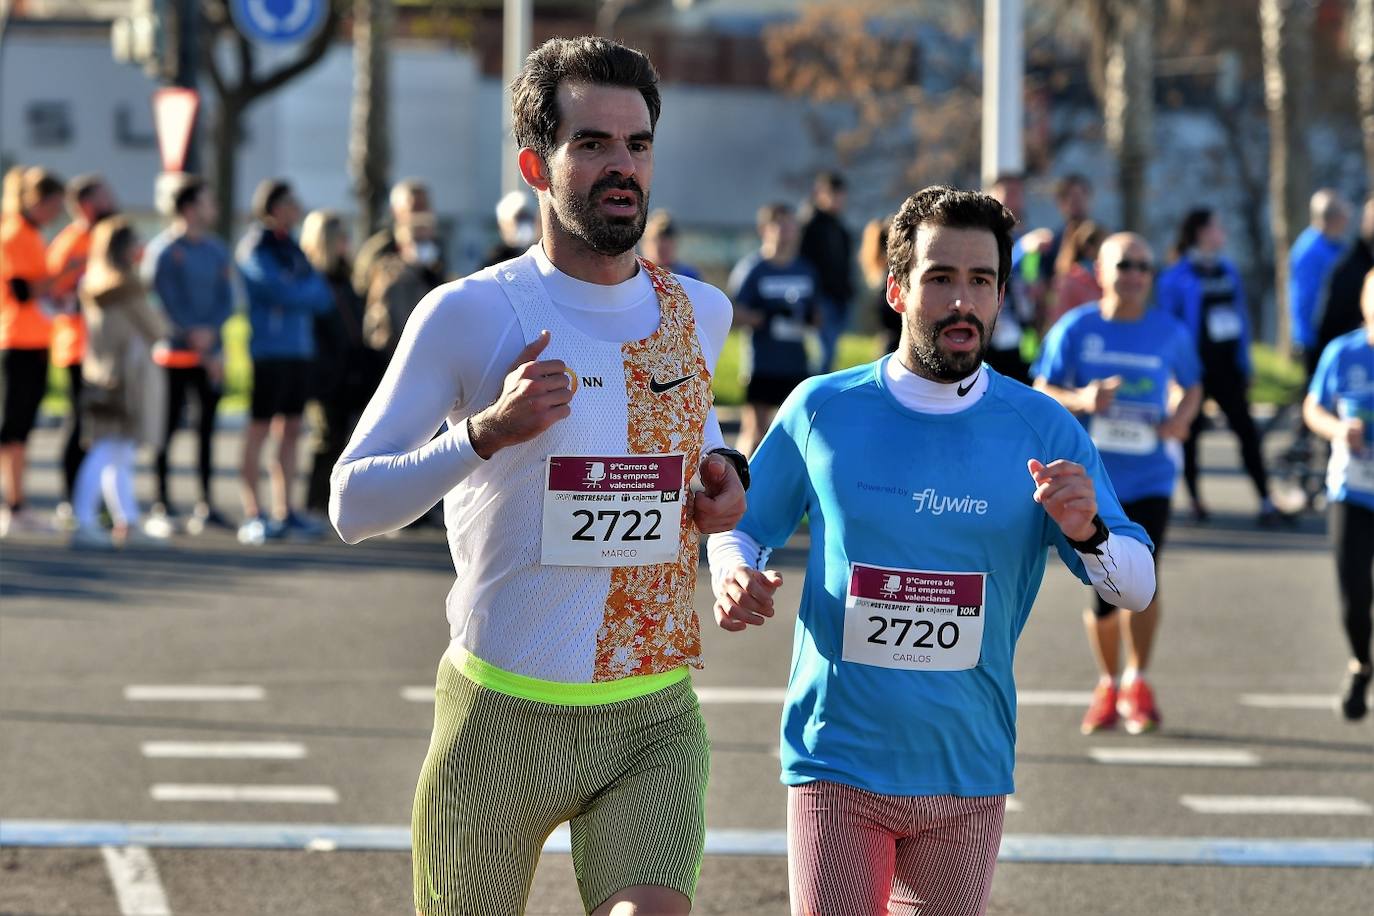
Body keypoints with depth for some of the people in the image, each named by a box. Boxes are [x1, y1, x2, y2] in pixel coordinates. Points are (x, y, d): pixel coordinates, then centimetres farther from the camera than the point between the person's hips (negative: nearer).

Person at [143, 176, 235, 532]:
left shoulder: (217, 251, 13)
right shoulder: (164, 249, -5)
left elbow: (226, 300, 8)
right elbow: (166, 302, -9)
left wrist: (209, 330, -9)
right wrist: (193, 337, -11)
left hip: (210, 352, 5)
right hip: (175, 352, -5)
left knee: (207, 425, 5)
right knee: (169, 426, -4)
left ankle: (205, 504, 8)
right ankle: (163, 504, 0)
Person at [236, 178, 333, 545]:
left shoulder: (292, 249, 17)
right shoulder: (256, 250, -6)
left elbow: (323, 297, 9)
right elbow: (281, 292, -17)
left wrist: (299, 292, -9)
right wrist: (310, 292, 1)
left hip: (299, 348, 8)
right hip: (269, 348, -8)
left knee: (290, 430, 8)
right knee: (259, 429, -5)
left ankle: (284, 512, 13)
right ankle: (252, 514, -4)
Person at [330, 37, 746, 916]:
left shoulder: (700, 313, 7)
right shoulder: (469, 314, -7)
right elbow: (353, 504, -8)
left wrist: (724, 474, 7)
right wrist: (486, 432, -23)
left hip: (656, 719, 2)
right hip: (502, 715, -2)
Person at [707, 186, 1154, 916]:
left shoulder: (1043, 431, -1)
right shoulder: (821, 410, -1)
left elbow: (1137, 587, -1)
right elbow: (740, 526, 12)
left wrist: (1087, 534, -22)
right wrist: (732, 574, -11)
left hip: (969, 771, 2)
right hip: (837, 760, -1)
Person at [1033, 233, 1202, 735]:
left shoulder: (1171, 332, 2)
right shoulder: (1074, 329, -3)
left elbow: (1191, 387, 17)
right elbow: (1040, 394, -1)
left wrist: (1181, 419, -5)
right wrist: (1080, 400, -21)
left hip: (1150, 477, 0)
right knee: (1103, 590, 3)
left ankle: (1137, 682, 8)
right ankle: (1108, 684, 26)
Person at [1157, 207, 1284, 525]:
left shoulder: (1228, 271, 9)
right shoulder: (1176, 278, -9)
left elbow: (1240, 317, 15)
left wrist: (1244, 364, 13)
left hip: (1226, 364, 5)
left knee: (1246, 429, -1)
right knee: (1190, 430, 7)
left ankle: (1266, 502, -3)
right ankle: (1195, 500, 20)